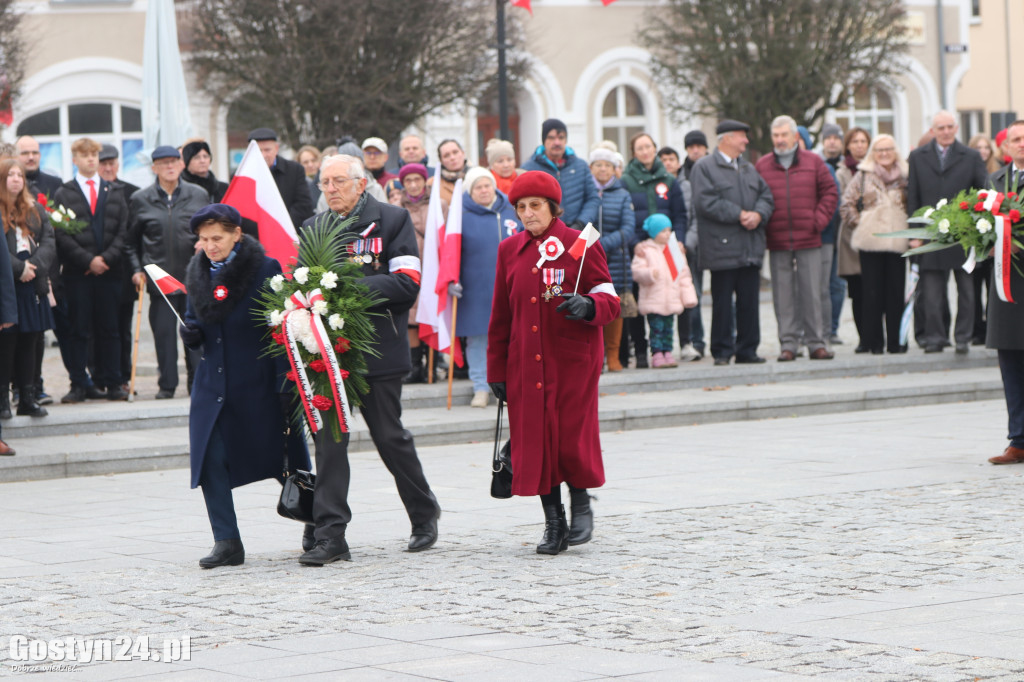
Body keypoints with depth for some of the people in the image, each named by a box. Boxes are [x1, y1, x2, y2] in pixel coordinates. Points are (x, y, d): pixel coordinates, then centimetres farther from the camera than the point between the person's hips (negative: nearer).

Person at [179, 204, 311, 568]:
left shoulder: (266, 270, -10)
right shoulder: (198, 273, 6)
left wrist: (286, 387, -16)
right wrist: (189, 334, -6)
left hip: (259, 384, -5)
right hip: (213, 383, 5)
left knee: (281, 458, 6)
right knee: (209, 459, -9)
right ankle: (227, 542, -5)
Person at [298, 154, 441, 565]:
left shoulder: (392, 220, 0)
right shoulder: (312, 229, 14)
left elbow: (407, 283, -9)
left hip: (378, 349, -3)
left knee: (389, 435, 5)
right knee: (328, 439, -4)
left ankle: (424, 514, 26)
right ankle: (330, 535, -4)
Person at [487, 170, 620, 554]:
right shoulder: (509, 251, 10)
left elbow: (610, 301, -2)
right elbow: (501, 316, 15)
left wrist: (587, 306, -26)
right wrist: (496, 371, 12)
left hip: (573, 360, -3)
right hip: (526, 361, 4)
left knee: (572, 438, -6)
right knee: (534, 438, 0)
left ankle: (581, 505, 21)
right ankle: (553, 523, 11)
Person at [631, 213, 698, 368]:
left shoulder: (675, 249, 13)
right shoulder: (645, 250, -3)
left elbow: (684, 274, 15)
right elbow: (637, 272, -10)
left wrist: (689, 296, 10)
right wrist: (650, 274, -30)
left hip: (672, 301, 5)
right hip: (653, 301, -5)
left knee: (668, 328, 8)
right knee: (656, 328, -7)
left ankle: (667, 353, 12)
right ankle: (657, 355, -4)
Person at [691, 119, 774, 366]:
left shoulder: (749, 169, 20)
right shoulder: (704, 168, -2)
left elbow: (766, 195, 16)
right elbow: (706, 203, -13)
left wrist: (758, 214, -6)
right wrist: (739, 215, -14)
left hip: (751, 250, 6)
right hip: (722, 248, -6)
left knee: (749, 301, 6)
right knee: (723, 303, -2)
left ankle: (747, 349, 13)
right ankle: (722, 352, 4)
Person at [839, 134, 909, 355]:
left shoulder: (904, 177, 11)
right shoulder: (863, 177, 7)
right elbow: (847, 204, 8)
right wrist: (859, 223, 0)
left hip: (898, 243, 1)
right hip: (871, 242, -1)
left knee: (896, 291, 0)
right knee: (872, 292, -1)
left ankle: (896, 341, 6)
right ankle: (874, 342, 4)